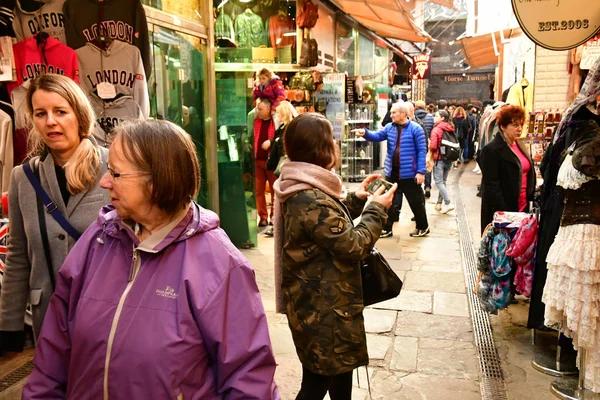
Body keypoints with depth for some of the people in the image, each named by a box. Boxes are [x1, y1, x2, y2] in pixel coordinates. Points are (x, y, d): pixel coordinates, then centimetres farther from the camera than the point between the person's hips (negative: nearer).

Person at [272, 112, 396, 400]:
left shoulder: (303, 190, 4)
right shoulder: (311, 200, -29)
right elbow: (354, 245, -23)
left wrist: (357, 199, 7)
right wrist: (377, 209, -11)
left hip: (323, 300, 10)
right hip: (321, 308, -10)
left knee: (341, 366, 26)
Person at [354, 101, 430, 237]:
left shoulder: (415, 128, -11)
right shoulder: (389, 127, 6)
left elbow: (422, 151, -11)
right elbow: (377, 136, 0)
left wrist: (421, 171, -16)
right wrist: (365, 133, -23)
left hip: (409, 173, -5)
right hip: (392, 172, 5)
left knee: (416, 202, 9)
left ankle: (423, 227, 27)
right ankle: (387, 229, 22)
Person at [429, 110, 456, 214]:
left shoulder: (436, 129, -12)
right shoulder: (450, 129, 6)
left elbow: (433, 146, -17)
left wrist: (430, 147, 3)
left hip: (439, 158, -6)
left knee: (438, 182, -2)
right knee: (443, 181, 14)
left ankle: (448, 203, -12)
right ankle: (439, 203, 19)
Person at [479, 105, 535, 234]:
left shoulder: (520, 146, 14)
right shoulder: (491, 150, -11)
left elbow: (528, 175, 19)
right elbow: (491, 186, -16)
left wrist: (531, 202, 9)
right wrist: (503, 212, -20)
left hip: (523, 208, 7)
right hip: (501, 213, -7)